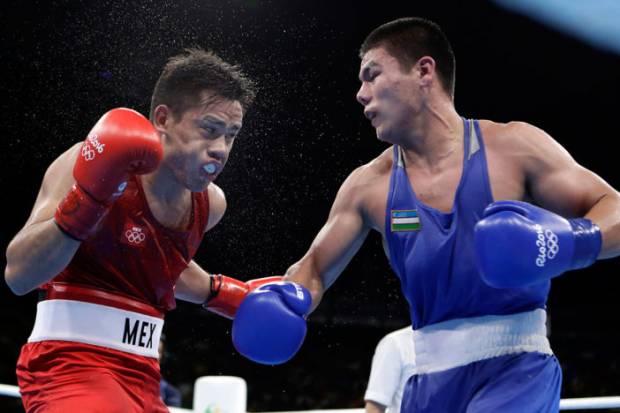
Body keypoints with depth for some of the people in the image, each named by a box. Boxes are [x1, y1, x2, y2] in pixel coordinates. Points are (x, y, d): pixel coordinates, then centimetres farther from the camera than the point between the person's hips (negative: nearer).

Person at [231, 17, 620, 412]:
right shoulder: (369, 185, 6)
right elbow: (315, 268, 14)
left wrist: (574, 240, -25)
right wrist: (285, 300, -8)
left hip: (516, 367, -4)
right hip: (432, 379, 5)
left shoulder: (513, 147, -5)